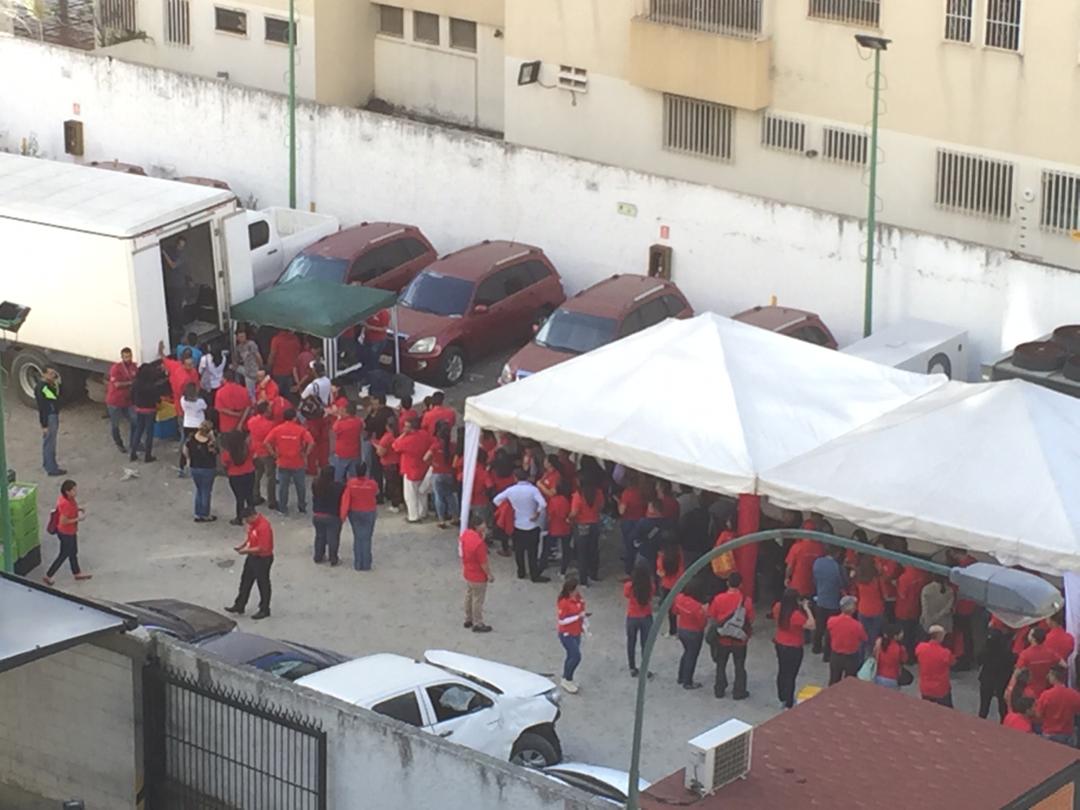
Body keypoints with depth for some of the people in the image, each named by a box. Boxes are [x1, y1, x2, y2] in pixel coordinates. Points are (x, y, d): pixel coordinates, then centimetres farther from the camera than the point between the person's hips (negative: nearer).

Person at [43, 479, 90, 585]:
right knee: (64, 555, 9)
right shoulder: (66, 504, -35)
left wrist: (78, 509, -1)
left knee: (73, 552, 26)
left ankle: (77, 573, 45)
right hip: (66, 533, -9)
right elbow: (63, 521, -31)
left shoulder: (70, 499, -7)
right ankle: (48, 576, 23)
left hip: (71, 531, 9)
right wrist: (78, 519, -23)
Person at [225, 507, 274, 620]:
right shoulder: (253, 523, -1)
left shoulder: (263, 527, -30)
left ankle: (264, 610, 22)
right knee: (245, 581, 17)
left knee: (263, 584, 7)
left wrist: (247, 550, -22)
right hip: (252, 556, 10)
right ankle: (239, 606, 29)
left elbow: (263, 548, -29)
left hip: (263, 559, -10)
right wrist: (242, 545, 1)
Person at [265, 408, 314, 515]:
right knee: (300, 485, 16)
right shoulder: (301, 430, -11)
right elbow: (311, 443, -22)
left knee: (283, 486, 13)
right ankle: (302, 507, 28)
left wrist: (274, 454, -6)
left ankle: (283, 508, 19)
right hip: (298, 463, -1)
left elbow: (267, 442, -14)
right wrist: (305, 454, -10)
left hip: (283, 462, 1)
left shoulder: (278, 429, -6)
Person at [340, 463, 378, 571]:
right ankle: (366, 564, 11)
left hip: (354, 513, 1)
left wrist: (343, 515, 1)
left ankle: (358, 564, 15)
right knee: (366, 538, 9)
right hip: (369, 513, -1)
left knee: (357, 538, 13)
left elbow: (345, 499, -10)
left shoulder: (350, 483, -16)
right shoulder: (372, 484, -18)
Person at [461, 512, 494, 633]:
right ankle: (478, 624, 26)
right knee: (478, 600, 10)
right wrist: (490, 575, -11)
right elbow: (483, 563, -23)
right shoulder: (479, 543, -36)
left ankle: (468, 620, 41)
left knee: (468, 596, 24)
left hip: (467, 573, 8)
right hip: (478, 577, -8)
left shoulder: (465, 533, -11)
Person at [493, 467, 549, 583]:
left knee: (519, 550, 17)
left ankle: (521, 572, 26)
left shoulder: (511, 490, -8)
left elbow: (496, 500, 1)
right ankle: (535, 575, 10)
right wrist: (537, 514, -12)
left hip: (518, 525, 3)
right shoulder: (533, 489, -18)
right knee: (532, 552, 5)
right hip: (532, 526, -3)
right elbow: (543, 504, -30)